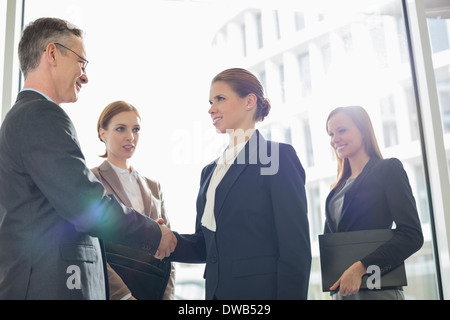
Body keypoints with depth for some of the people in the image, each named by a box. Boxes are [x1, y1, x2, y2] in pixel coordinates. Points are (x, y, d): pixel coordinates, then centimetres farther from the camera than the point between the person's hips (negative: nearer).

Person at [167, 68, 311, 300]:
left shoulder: (279, 156, -9)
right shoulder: (210, 171, 13)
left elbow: (296, 248, -15)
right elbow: (204, 246, 12)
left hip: (261, 290, -7)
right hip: (216, 291, 7)